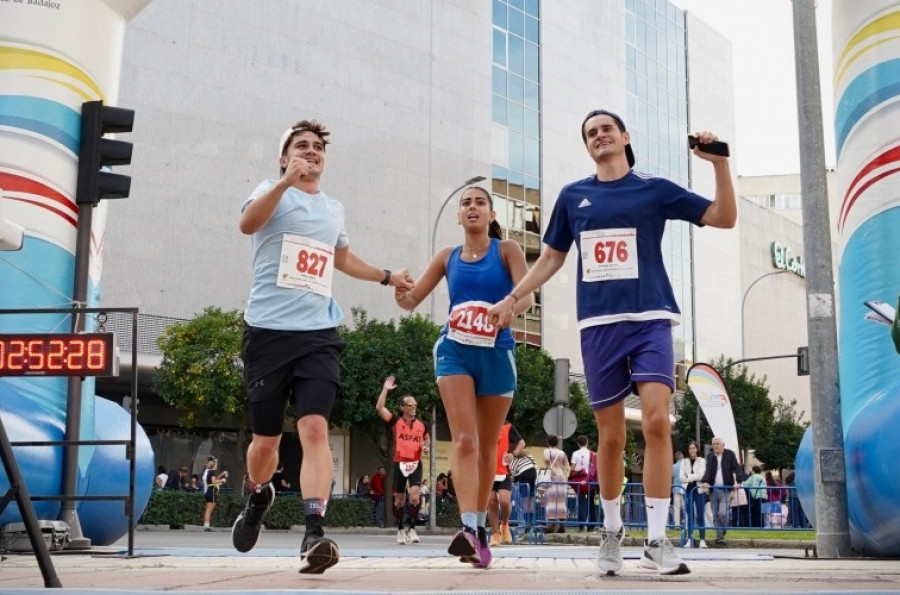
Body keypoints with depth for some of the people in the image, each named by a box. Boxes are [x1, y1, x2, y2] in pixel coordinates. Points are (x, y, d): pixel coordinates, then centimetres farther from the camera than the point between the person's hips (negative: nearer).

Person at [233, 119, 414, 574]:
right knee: (266, 438, 7)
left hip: (319, 333, 3)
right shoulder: (273, 192, 3)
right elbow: (247, 223, -21)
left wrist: (386, 277, 41)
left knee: (314, 428, -16)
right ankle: (259, 497, 38)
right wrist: (286, 181, -34)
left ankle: (314, 534, -20)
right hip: (268, 330, -3)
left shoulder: (334, 209, 18)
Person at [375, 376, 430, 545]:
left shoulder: (422, 424, 5)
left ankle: (411, 528, -3)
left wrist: (426, 447, 2)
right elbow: (379, 408, -15)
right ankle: (400, 531, 21)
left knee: (414, 496, -16)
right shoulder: (396, 421, -3)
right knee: (399, 499, 7)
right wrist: (385, 389, -17)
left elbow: (426, 439, 24)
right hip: (399, 464, -1)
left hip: (416, 464, 1)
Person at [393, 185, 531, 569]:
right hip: (455, 351, 0)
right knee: (464, 440, -17)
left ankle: (480, 528, 25)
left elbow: (527, 296, -11)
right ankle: (468, 528, -25)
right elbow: (413, 299, 8)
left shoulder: (507, 250, 3)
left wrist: (509, 309, -34)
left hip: (496, 353, 0)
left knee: (487, 447, 10)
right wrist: (402, 294, -17)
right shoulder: (448, 257, 9)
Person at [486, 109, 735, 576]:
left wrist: (719, 162, -9)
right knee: (610, 436, 4)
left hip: (650, 320, -2)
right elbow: (551, 258, 20)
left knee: (656, 421, -17)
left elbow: (724, 218, 3)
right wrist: (511, 299, 14)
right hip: (598, 325, 2)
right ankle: (611, 531, 22)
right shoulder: (572, 196, 13)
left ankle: (656, 540, -11)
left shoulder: (653, 189, 7)